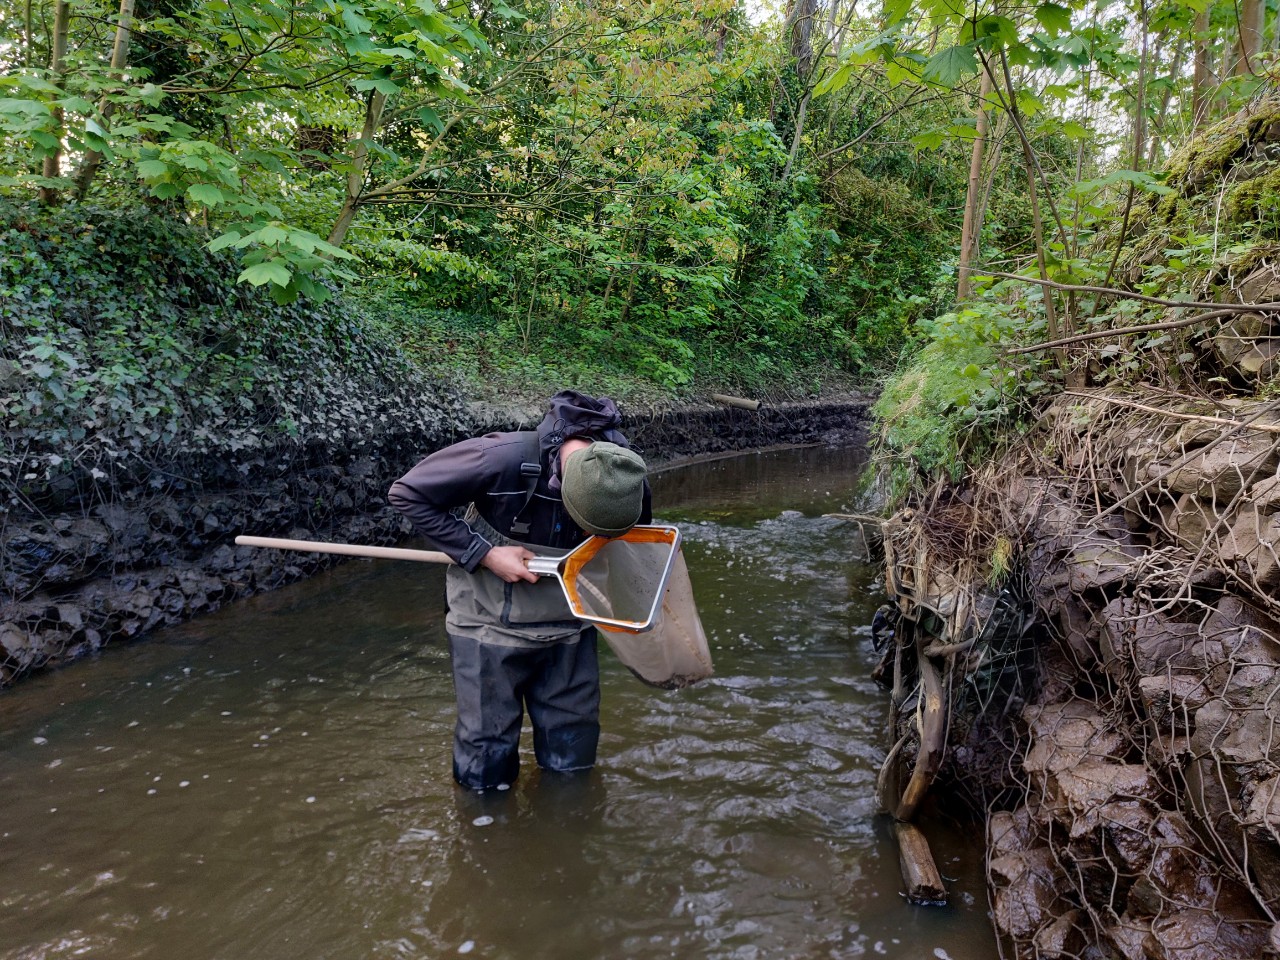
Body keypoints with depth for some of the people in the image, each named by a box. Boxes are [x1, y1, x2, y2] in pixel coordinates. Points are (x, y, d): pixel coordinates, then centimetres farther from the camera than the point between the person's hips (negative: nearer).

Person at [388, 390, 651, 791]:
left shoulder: (625, 478, -17)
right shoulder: (504, 458, -31)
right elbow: (407, 494, -19)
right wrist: (483, 554, -23)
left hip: (567, 623, 3)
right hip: (492, 621, -3)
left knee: (573, 757, 12)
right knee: (488, 762, 7)